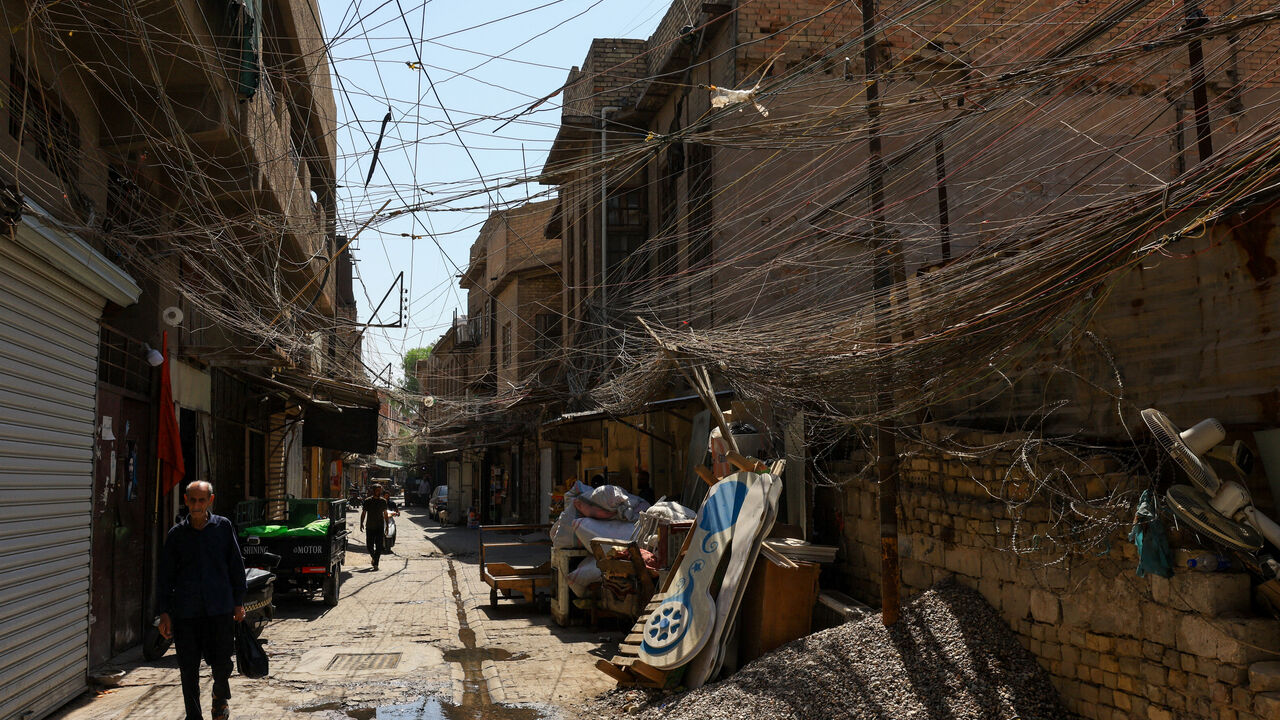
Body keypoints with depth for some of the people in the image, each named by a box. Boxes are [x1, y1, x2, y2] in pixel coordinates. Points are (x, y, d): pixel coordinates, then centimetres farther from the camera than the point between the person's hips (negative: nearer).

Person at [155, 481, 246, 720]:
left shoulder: (223, 527, 3)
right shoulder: (177, 534, 3)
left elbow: (236, 565, 8)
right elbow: (164, 575, 7)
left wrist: (238, 601, 8)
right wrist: (164, 612, 2)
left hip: (220, 610, -1)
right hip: (186, 612, 1)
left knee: (222, 665, 4)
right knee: (189, 670, 5)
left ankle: (221, 698, 35)